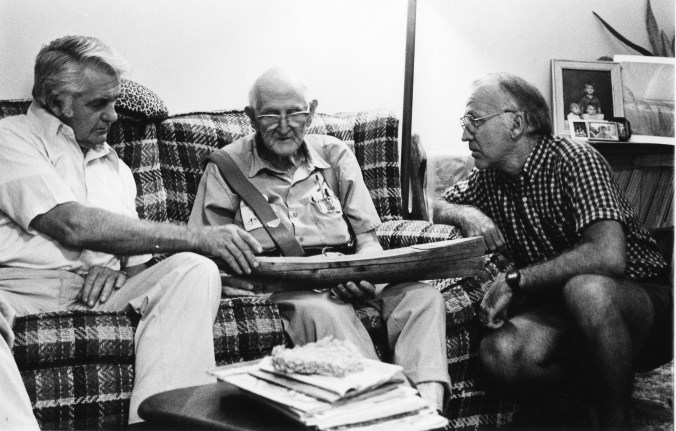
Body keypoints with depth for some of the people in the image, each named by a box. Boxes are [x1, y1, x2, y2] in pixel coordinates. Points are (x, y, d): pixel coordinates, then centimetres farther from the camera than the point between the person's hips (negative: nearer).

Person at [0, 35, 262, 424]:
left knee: (195, 270, -22)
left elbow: (134, 247, 24)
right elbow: (72, 225, -11)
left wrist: (120, 269, -5)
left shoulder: (116, 168, 26)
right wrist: (198, 237, -12)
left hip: (100, 290, 6)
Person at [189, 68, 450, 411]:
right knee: (324, 313, -39)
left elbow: (368, 239, 14)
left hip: (344, 276, 4)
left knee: (423, 296, -25)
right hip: (279, 287, -3)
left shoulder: (335, 154, 18)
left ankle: (427, 405, -39)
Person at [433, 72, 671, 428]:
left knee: (585, 288, -40)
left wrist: (515, 279, -24)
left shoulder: (572, 159, -17)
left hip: (641, 295, -5)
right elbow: (440, 207, 18)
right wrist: (466, 214, -6)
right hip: (562, 304, 5)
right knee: (499, 352, -27)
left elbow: (608, 257, -29)